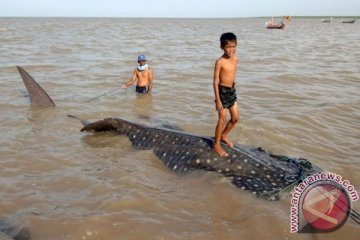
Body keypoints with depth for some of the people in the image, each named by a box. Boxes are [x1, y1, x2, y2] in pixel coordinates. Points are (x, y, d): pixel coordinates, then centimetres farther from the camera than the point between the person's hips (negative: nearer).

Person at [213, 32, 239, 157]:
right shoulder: (220, 62, -19)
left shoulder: (235, 59, 2)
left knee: (235, 118, 13)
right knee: (222, 119, 0)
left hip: (232, 90, 7)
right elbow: (215, 81, -17)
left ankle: (224, 135, 38)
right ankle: (216, 144, 16)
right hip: (222, 91, -7)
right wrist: (217, 100, -18)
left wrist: (232, 89, 18)